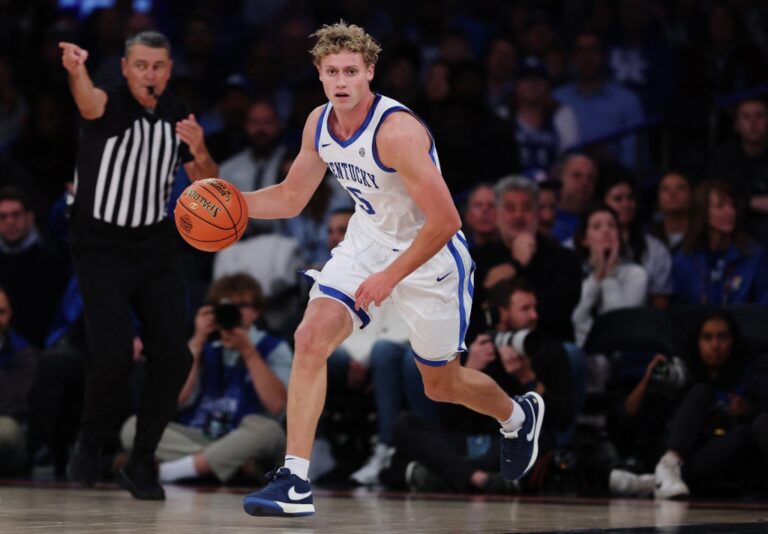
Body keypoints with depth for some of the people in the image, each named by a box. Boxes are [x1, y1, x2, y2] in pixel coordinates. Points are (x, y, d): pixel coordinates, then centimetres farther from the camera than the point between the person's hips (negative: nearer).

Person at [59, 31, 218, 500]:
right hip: (102, 247, -5)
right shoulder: (110, 105, -12)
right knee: (114, 356, -18)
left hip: (157, 247, 5)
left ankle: (142, 463, 12)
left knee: (174, 357, -4)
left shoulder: (177, 115, 4)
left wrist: (200, 153, -16)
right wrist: (76, 72, -64)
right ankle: (91, 440, 10)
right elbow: (89, 103, -39)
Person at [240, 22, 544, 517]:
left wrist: (391, 277, -27)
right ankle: (295, 482, -16)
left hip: (430, 254, -6)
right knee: (311, 338, -17)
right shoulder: (319, 124, -6)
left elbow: (446, 221, -29)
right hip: (367, 242, 6)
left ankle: (519, 415, 47)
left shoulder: (396, 130, -30)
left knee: (441, 384, 12)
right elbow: (291, 198, 9)